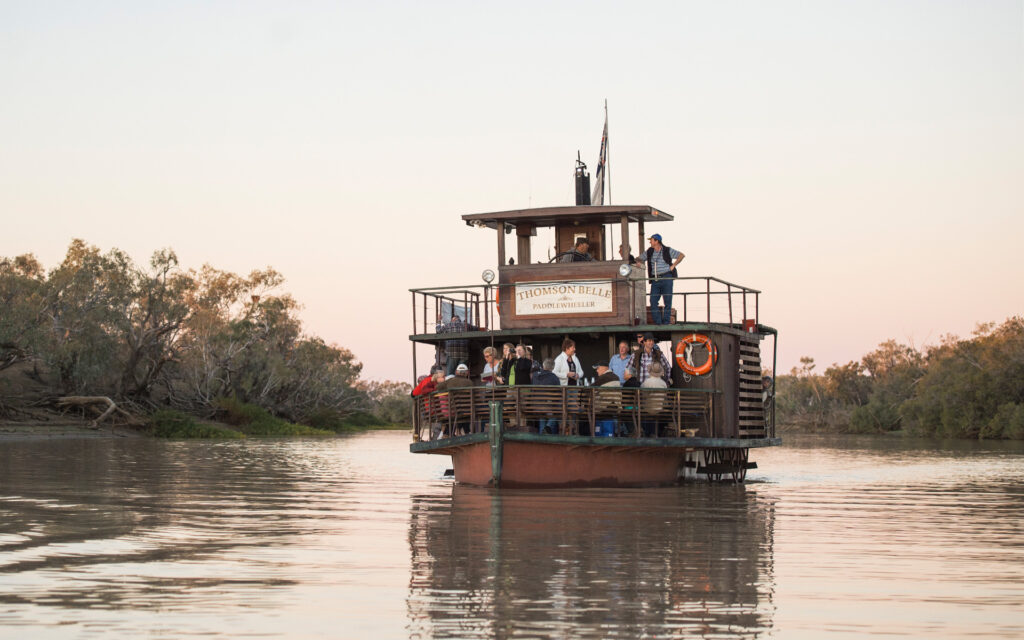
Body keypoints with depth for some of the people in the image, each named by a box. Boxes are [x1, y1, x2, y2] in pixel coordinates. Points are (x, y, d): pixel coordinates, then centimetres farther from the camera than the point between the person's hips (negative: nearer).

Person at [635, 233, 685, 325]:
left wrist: (673, 265, -3)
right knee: (653, 302, -5)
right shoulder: (649, 252, 13)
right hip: (655, 280, 4)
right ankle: (658, 323, -1)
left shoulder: (667, 251, 1)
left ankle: (666, 322, 2)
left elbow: (682, 255, 4)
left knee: (667, 302, -4)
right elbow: (640, 258, 24)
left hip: (666, 278, -4)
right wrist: (638, 261, 0)